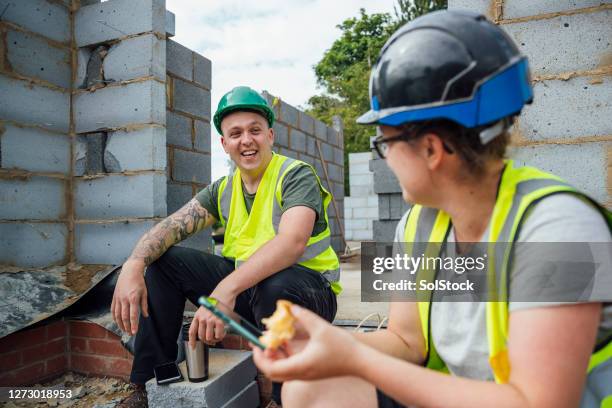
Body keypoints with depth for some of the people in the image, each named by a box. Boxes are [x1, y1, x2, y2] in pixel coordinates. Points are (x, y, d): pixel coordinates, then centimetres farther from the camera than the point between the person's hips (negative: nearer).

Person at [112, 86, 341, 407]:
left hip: (307, 289, -5)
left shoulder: (296, 175, -12)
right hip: (244, 287, 6)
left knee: (274, 286, -40)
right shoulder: (223, 190, 6)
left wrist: (226, 289, -42)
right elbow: (170, 226, -5)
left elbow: (292, 242, -31)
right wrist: (133, 265, -26)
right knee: (164, 258, -3)